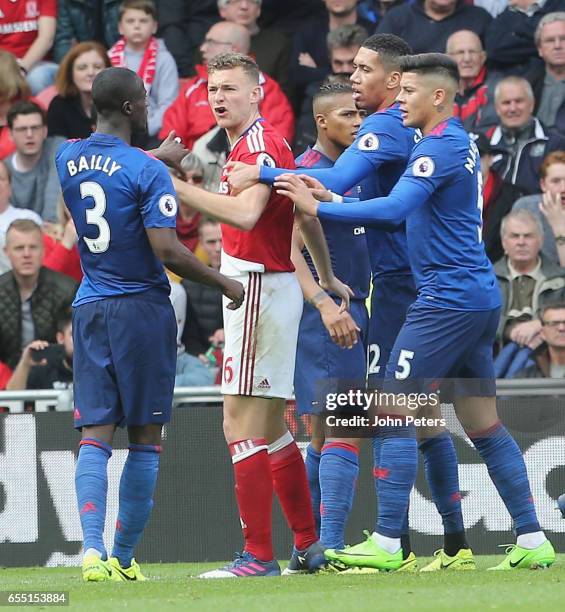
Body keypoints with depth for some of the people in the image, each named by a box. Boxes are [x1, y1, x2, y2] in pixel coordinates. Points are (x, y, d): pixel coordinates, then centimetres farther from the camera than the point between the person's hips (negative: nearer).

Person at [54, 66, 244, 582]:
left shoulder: (68, 159, 5)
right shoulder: (147, 171, -13)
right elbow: (167, 250, -19)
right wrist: (225, 284, -6)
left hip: (90, 308, 5)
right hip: (142, 308, -5)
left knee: (94, 436, 1)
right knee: (145, 438, 6)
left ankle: (93, 546, -18)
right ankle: (124, 556, 6)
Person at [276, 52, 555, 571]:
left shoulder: (440, 147, -13)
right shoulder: (462, 143, 17)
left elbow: (394, 209, -26)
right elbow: (410, 209, 25)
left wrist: (317, 207, -25)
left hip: (448, 297, -10)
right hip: (480, 296, 10)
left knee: (394, 412, -8)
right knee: (485, 426, 11)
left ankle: (387, 543, -10)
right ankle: (533, 539, 9)